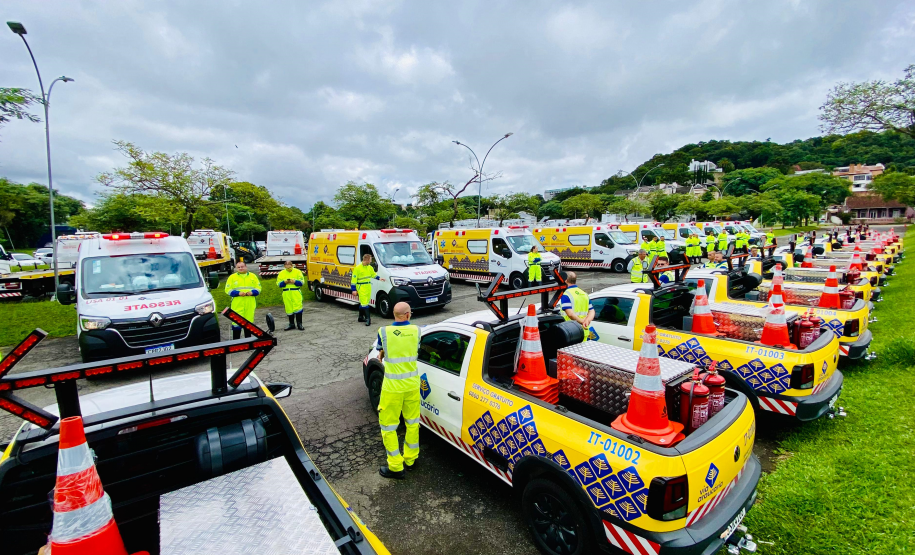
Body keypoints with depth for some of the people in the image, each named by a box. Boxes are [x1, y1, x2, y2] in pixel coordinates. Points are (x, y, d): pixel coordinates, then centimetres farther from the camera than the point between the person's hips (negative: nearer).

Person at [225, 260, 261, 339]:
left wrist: (252, 292, -11)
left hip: (250, 304, 2)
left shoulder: (253, 276, 11)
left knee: (249, 323, 9)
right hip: (237, 305, -2)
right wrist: (238, 293, -16)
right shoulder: (232, 277, 6)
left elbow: (258, 288, 9)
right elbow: (228, 290, 1)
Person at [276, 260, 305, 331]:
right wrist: (284, 282, -12)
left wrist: (295, 281, -17)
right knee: (289, 309, 7)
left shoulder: (297, 271, 4)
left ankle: (299, 324, 2)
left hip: (296, 293, -3)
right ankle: (291, 324, 20)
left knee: (298, 307, -7)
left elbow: (302, 282, 0)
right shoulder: (281, 273, 10)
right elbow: (278, 284, 7)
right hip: (286, 294, 3)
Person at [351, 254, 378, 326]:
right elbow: (354, 279, -10)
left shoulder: (370, 267, 9)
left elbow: (373, 275, 25)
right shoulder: (357, 268, -12)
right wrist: (354, 289, -12)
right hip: (361, 287, -7)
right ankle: (368, 319, -11)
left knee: (362, 303, 15)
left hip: (368, 287, 7)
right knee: (364, 303, -10)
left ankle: (361, 317, 25)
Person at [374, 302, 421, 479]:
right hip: (412, 384, 4)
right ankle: (411, 460, 33)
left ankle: (395, 467, 18)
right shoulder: (416, 330, -6)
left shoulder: (384, 331, -12)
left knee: (388, 425, 11)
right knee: (413, 422, 19)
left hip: (393, 387, -3)